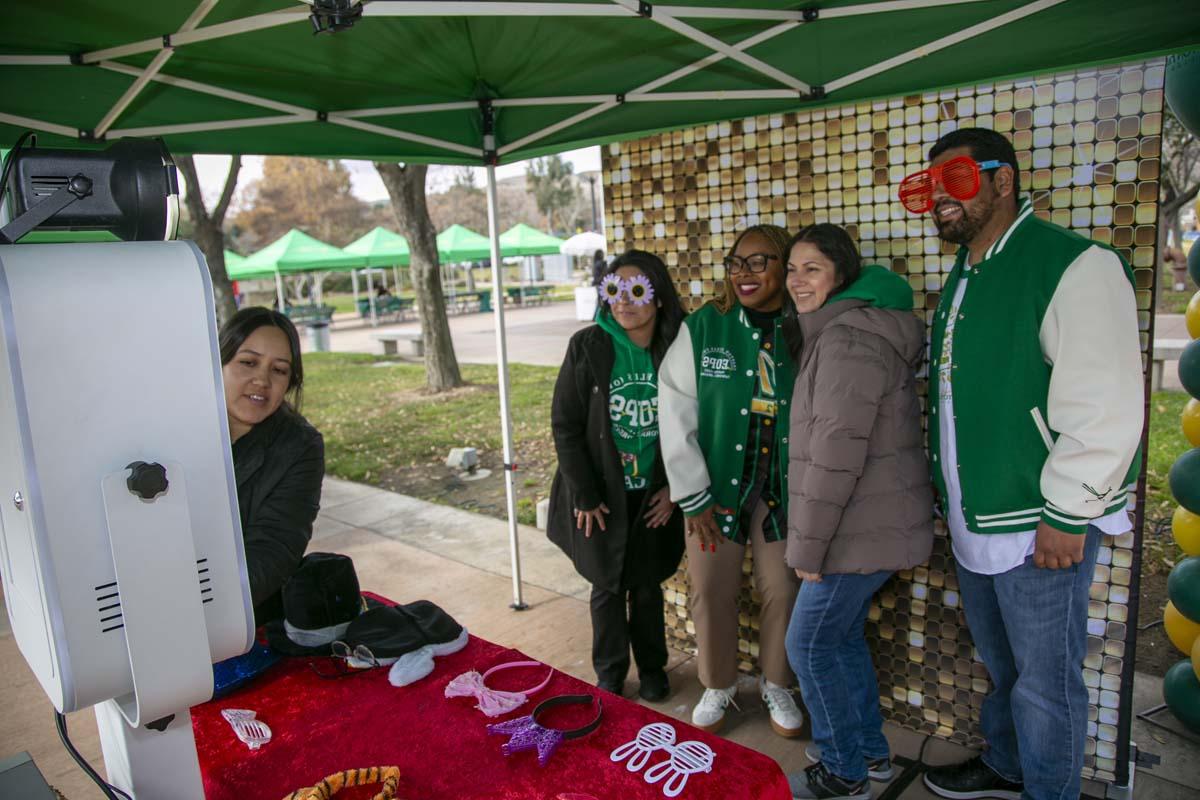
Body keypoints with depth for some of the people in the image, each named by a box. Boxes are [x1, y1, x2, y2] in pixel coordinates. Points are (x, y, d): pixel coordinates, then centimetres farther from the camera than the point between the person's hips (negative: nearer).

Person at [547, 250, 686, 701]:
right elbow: (564, 425, -8)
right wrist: (585, 496, -9)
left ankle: (652, 667, 37)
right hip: (602, 495, -1)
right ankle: (610, 674, 33)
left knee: (647, 585, 14)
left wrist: (673, 488, -3)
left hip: (653, 496, 1)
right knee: (608, 587, 12)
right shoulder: (587, 347, -11)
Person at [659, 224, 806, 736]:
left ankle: (776, 685, 36)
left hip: (783, 488, 0)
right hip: (715, 485, 0)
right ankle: (718, 686, 34)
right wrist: (693, 496, -6)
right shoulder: (702, 328, -7)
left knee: (783, 592, 10)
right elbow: (675, 414, -6)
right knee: (711, 592, 9)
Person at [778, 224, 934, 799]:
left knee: (810, 646, 3)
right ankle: (871, 752, 38)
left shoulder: (847, 338, -21)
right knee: (842, 636, 22)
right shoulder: (832, 334, 13)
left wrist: (808, 545, -19)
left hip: (861, 531, -10)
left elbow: (837, 451, -26)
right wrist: (810, 539, 17)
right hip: (868, 526, 10)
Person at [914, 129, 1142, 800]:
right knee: (1001, 664, 24)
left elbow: (1105, 406, -21)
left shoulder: (1073, 265, -15)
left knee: (1044, 680, 9)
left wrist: (1067, 514, -19)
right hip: (975, 520, 8)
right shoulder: (964, 278, 12)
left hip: (1041, 525, -8)